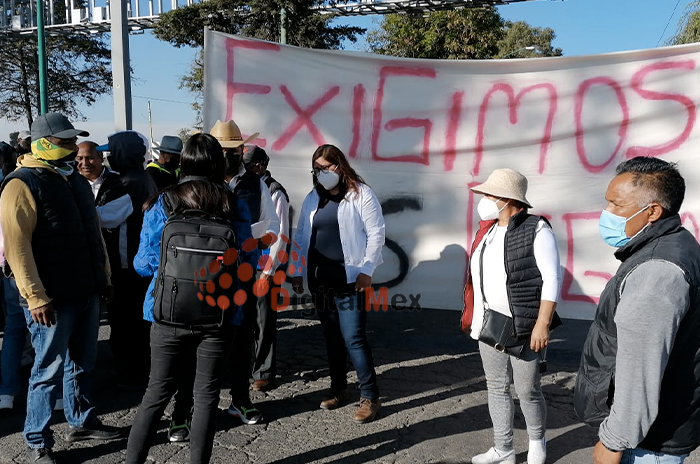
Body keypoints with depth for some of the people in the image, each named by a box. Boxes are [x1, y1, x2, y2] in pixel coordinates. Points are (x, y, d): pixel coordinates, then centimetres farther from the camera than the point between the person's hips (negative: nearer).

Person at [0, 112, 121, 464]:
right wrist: (36, 297, -19)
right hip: (53, 298, -7)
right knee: (48, 371, 3)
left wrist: (104, 277, 16)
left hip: (87, 291, 7)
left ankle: (81, 422, 33)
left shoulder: (76, 181, 14)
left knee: (82, 364, 17)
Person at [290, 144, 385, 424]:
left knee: (353, 337, -7)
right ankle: (338, 388, 27)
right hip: (320, 279, 6)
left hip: (348, 279, -6)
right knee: (332, 335, 14)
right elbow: (301, 236, 14)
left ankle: (370, 396, 5)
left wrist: (366, 270, -12)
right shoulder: (313, 198, 12)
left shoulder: (360, 194, -4)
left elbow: (376, 233, -7)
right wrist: (297, 270, 9)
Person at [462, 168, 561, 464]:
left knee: (527, 390, 8)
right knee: (496, 388, 13)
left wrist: (542, 324, -18)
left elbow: (551, 278, -14)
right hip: (489, 324, 7)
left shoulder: (536, 229, -11)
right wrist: (474, 317, 12)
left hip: (524, 327, -6)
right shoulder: (487, 231, 10)